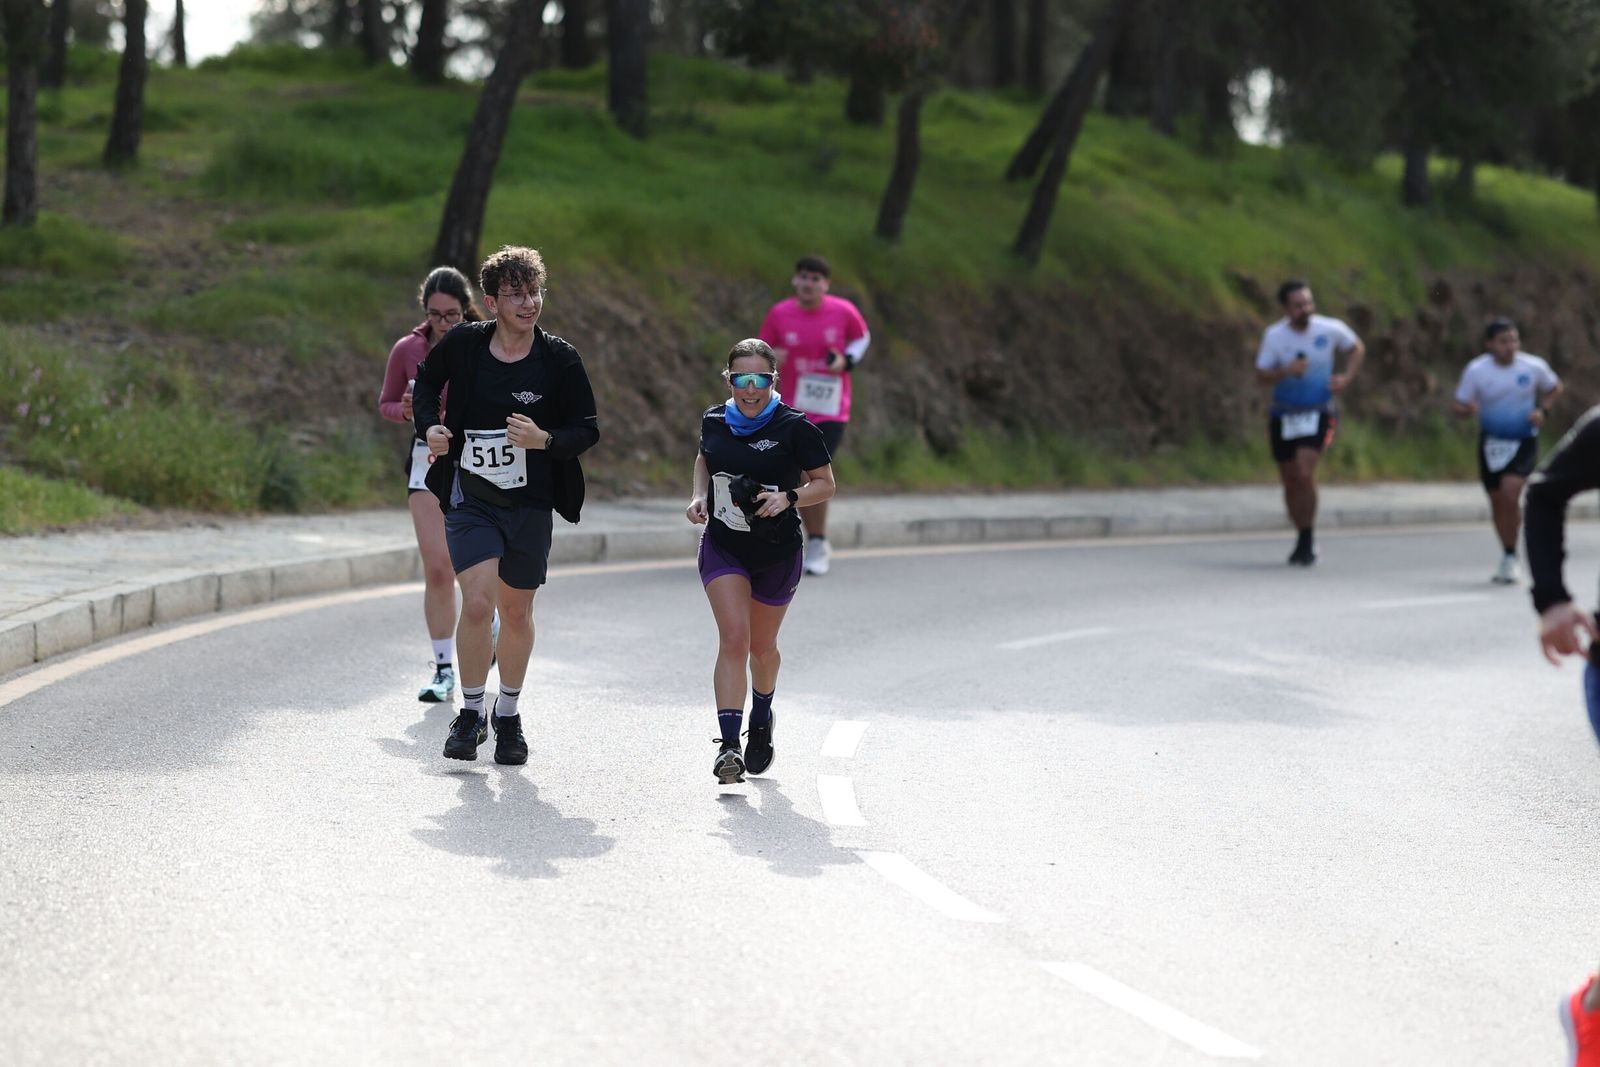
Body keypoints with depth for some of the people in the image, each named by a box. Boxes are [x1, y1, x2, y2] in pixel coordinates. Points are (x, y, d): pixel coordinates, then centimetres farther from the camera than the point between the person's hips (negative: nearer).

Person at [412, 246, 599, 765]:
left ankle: (508, 716, 31)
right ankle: (470, 713, 1)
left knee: (517, 613, 11)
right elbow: (427, 380, 16)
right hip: (470, 497, -1)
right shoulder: (463, 344, -5)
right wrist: (430, 425, -2)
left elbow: (588, 429, -3)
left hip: (529, 503, 1)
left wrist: (546, 440, -22)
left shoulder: (560, 360, -8)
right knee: (477, 604, -16)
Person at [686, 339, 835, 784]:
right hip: (723, 549, 1)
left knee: (761, 645, 15)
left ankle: (761, 721, 46)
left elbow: (825, 483, -6)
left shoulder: (794, 427, -14)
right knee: (734, 637, -16)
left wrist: (789, 497, -24)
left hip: (777, 554, -1)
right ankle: (728, 744, -21)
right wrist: (699, 496, 2)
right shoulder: (714, 421, -2)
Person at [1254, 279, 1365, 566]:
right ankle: (1303, 539, 28)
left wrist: (1346, 378, -4)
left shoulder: (1331, 329, -9)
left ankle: (1308, 540, -9)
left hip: (1318, 414, -2)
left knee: (1305, 473, -21)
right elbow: (1261, 376, -8)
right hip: (1284, 414, 2)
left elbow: (1357, 348, 11)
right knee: (1290, 481, 8)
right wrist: (1286, 371, -26)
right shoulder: (1275, 335, -8)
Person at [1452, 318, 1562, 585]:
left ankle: (1510, 558, -11)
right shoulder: (1476, 370, -10)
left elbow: (1555, 388, 10)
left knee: (1511, 492, -22)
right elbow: (1459, 406, -4)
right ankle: (1507, 560, 28)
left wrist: (1543, 410, -8)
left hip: (1524, 441, -2)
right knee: (1496, 499, 8)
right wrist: (1467, 409, -28)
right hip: (1491, 441, 2)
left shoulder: (1534, 367, -10)